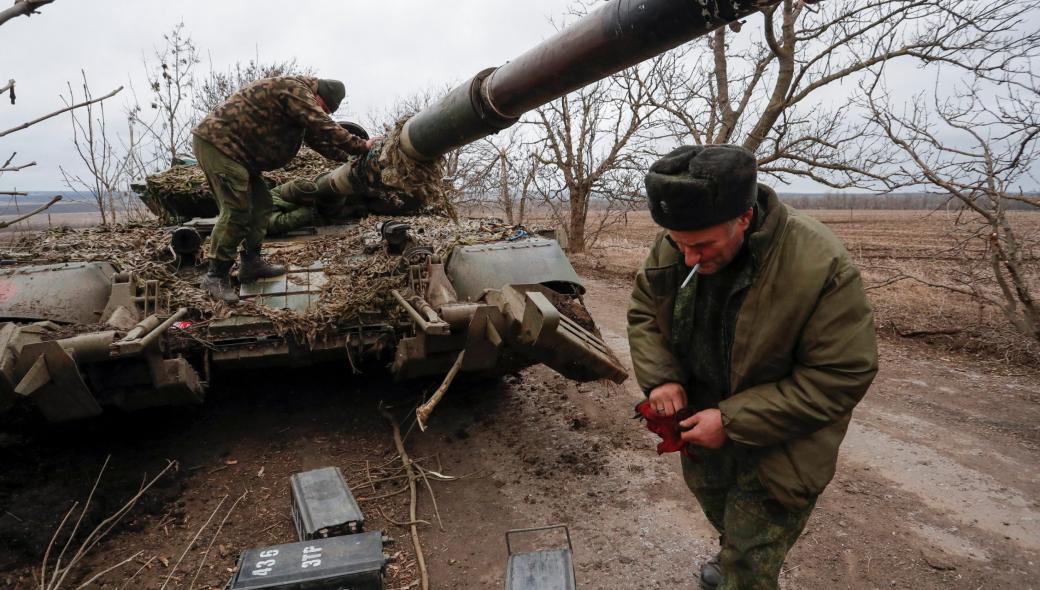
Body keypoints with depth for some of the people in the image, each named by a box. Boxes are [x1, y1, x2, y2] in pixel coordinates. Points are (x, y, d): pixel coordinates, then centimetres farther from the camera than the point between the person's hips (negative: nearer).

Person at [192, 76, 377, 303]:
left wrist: (346, 156, 24)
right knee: (236, 211, -12)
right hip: (216, 142, -11)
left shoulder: (300, 96, 17)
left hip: (232, 148, 11)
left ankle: (251, 263, 21)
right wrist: (361, 146, -13)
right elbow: (324, 128, -21)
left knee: (260, 203, 13)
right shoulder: (295, 89, -16)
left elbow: (315, 136, 26)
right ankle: (216, 276, -4)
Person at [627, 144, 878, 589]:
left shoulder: (819, 267, -32)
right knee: (714, 503, 31)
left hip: (777, 448, -5)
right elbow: (643, 312, 1)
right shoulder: (672, 246, -15)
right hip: (702, 420, 6)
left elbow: (842, 376, -26)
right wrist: (659, 376, -18)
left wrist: (734, 421, -29)